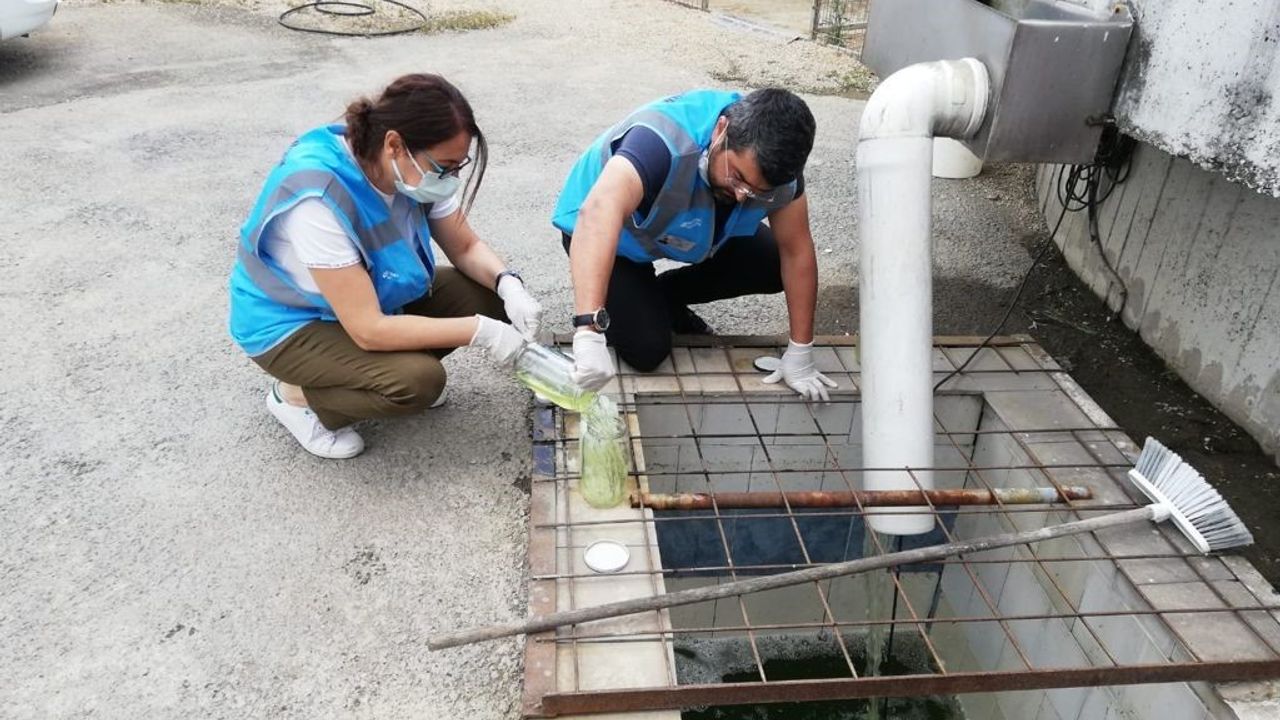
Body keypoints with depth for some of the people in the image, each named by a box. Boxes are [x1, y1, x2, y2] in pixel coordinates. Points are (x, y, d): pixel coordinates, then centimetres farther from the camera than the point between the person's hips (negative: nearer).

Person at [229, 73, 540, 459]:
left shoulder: (414, 167, -16)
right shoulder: (319, 198, -36)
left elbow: (466, 247, -2)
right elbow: (368, 330, -35)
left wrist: (508, 285, -24)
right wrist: (481, 331, -33)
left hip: (374, 294, 7)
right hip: (290, 323, -6)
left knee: (491, 297, -10)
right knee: (418, 380, -29)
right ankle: (296, 395, -1)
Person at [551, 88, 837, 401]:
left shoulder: (775, 159, -24)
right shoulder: (665, 140, -43)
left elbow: (796, 250, -18)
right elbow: (599, 213, -58)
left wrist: (800, 356, -17)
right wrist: (589, 331, -68)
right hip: (605, 234, -5)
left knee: (775, 268, -11)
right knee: (648, 349, -19)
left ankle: (665, 297, 11)